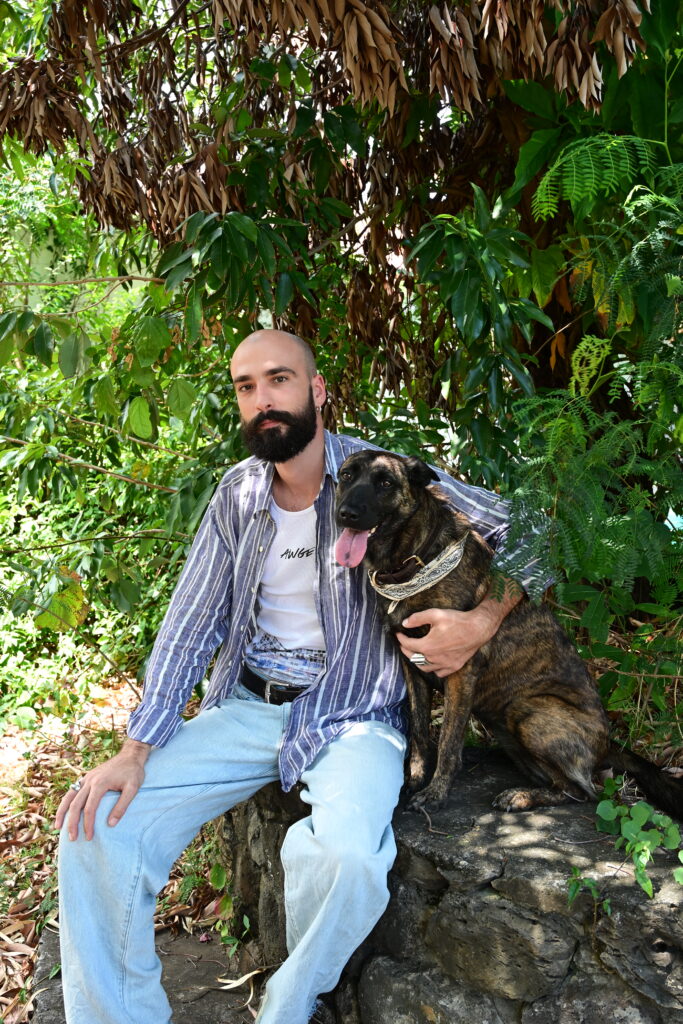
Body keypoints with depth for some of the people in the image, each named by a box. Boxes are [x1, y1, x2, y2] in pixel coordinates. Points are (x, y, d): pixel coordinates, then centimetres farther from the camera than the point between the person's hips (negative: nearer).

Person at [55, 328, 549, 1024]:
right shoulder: (238, 492, 7)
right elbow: (191, 622, 6)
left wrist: (484, 621, -19)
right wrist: (136, 749, -4)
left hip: (351, 715, -4)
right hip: (246, 707, 4)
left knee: (345, 857, -34)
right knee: (98, 827, -13)